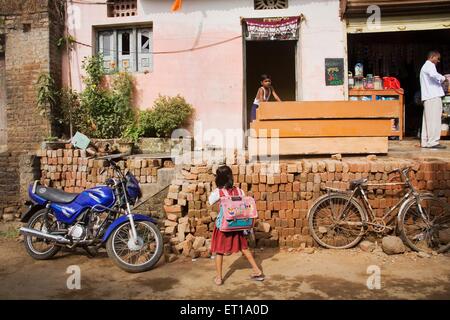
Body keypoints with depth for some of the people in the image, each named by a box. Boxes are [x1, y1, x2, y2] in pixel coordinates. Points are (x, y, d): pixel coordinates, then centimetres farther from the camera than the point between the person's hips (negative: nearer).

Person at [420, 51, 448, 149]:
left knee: (428, 120, 8)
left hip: (427, 96, 10)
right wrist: (442, 78, -11)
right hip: (434, 96, -10)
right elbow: (433, 74, -26)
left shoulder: (424, 67, 28)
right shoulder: (430, 65, -4)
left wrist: (439, 81, 18)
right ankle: (433, 142, -13)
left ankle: (425, 142, 7)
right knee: (434, 119, -11)